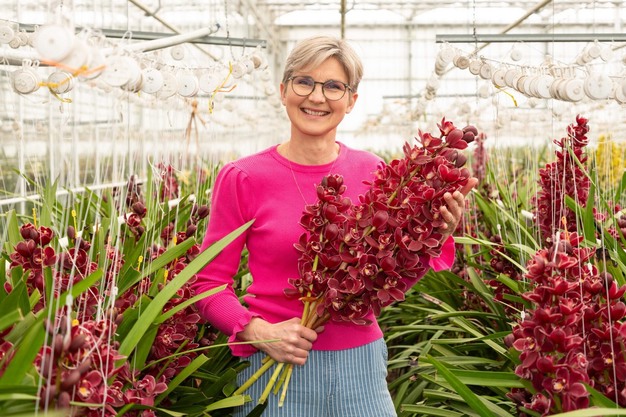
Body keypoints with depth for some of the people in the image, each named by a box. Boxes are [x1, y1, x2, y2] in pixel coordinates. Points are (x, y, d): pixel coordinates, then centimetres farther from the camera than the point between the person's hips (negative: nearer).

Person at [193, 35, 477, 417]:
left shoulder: (371, 172, -1)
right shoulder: (242, 178, -9)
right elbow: (209, 284, -3)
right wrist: (257, 330, -18)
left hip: (361, 365, 2)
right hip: (278, 368, -2)